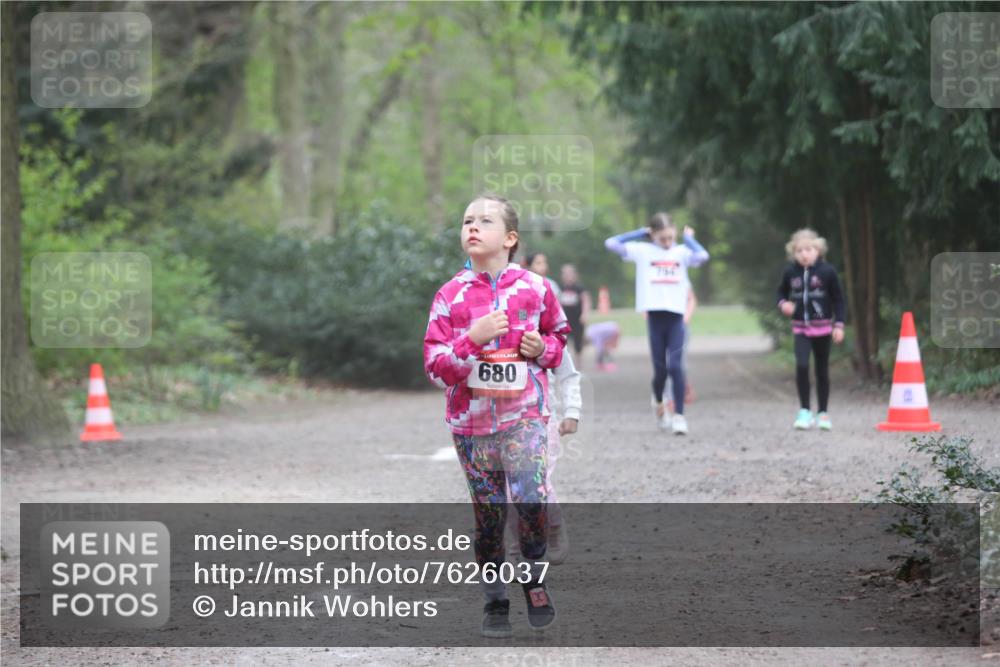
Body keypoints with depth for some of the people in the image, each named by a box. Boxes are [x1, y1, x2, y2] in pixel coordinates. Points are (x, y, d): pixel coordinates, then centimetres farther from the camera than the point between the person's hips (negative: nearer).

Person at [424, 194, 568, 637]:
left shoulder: (534, 288, -1)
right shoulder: (451, 296, -1)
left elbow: (559, 334, 17)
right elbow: (435, 366, -5)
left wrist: (543, 348, -5)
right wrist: (472, 340, -20)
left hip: (524, 416, -1)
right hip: (470, 419, 1)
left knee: (530, 498, -19)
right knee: (488, 514, 7)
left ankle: (534, 576, 6)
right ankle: (494, 602, 20)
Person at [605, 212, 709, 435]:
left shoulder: (681, 252, 4)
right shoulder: (643, 251, 4)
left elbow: (702, 256, -16)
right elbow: (611, 243, -3)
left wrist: (688, 238, 0)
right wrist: (641, 232, 2)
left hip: (676, 316, 0)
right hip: (655, 316, 0)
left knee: (675, 366, -11)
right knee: (660, 369, 5)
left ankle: (679, 415, -8)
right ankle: (658, 403, 34)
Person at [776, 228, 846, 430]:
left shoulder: (827, 271, -7)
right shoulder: (790, 272, -1)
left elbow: (838, 299, -1)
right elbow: (782, 291, 16)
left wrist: (839, 325, -5)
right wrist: (783, 303, -7)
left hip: (822, 327, -1)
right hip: (800, 328, 1)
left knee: (822, 370, 7)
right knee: (801, 365, -17)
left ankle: (823, 413, 19)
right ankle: (804, 411, -7)